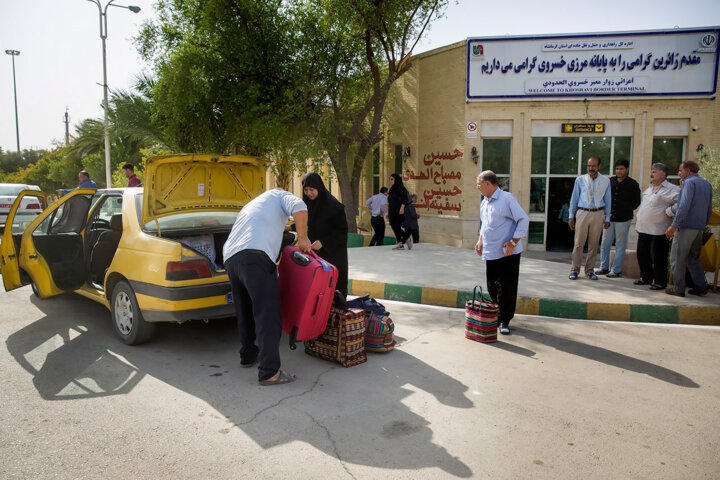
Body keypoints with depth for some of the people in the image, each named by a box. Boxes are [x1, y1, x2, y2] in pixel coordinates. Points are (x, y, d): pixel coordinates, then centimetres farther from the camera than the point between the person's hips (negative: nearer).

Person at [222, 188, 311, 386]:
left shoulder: (250, 206, 41)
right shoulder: (280, 195, 22)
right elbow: (299, 207, -3)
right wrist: (302, 237, 6)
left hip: (230, 258, 8)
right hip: (255, 256, -8)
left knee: (245, 311, 21)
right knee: (268, 313, -8)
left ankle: (249, 355, 36)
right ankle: (269, 372, -10)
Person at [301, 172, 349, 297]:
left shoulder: (333, 205, -16)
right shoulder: (307, 203, 3)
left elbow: (343, 231, -14)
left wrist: (323, 242, -22)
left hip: (333, 253, -5)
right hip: (314, 252, 6)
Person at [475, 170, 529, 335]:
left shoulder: (507, 199, -11)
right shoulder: (484, 203, 14)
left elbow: (524, 220, -14)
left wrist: (513, 242, -18)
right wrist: (480, 240, 14)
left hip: (507, 253, -7)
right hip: (490, 253, 7)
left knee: (506, 288, -3)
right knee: (492, 287, 11)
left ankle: (504, 321, 11)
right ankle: (497, 316, 28)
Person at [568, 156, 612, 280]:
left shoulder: (605, 181, 8)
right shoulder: (580, 180, 5)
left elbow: (607, 200, 12)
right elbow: (574, 198, 9)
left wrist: (607, 218, 9)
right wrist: (571, 216, 6)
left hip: (598, 214, 1)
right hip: (583, 213, -1)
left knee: (594, 244, 5)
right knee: (579, 243, -4)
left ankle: (589, 270, 15)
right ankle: (575, 269, 5)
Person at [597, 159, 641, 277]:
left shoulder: (632, 184, -1)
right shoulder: (610, 181, 8)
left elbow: (637, 202, 7)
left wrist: (626, 210, 2)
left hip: (623, 219, -4)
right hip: (609, 218, 4)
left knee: (620, 245, 2)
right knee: (605, 243, 6)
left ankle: (616, 270, 8)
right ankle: (604, 267, 17)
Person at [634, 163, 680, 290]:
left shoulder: (672, 189, -8)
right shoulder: (649, 189, 18)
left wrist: (668, 212, -15)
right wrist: (638, 225, 21)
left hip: (658, 231, -8)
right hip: (643, 230, 8)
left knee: (658, 257, -2)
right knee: (642, 255, 13)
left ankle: (660, 282, 9)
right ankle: (646, 277, 28)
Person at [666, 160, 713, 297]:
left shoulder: (689, 182, -9)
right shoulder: (707, 184, 17)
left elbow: (684, 206, -20)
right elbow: (709, 209, 19)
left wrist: (674, 225, -20)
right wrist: (702, 225, 24)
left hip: (686, 226, -8)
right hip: (699, 228, 8)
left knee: (677, 258, -1)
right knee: (694, 257, 17)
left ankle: (678, 288, 1)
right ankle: (701, 286, 15)